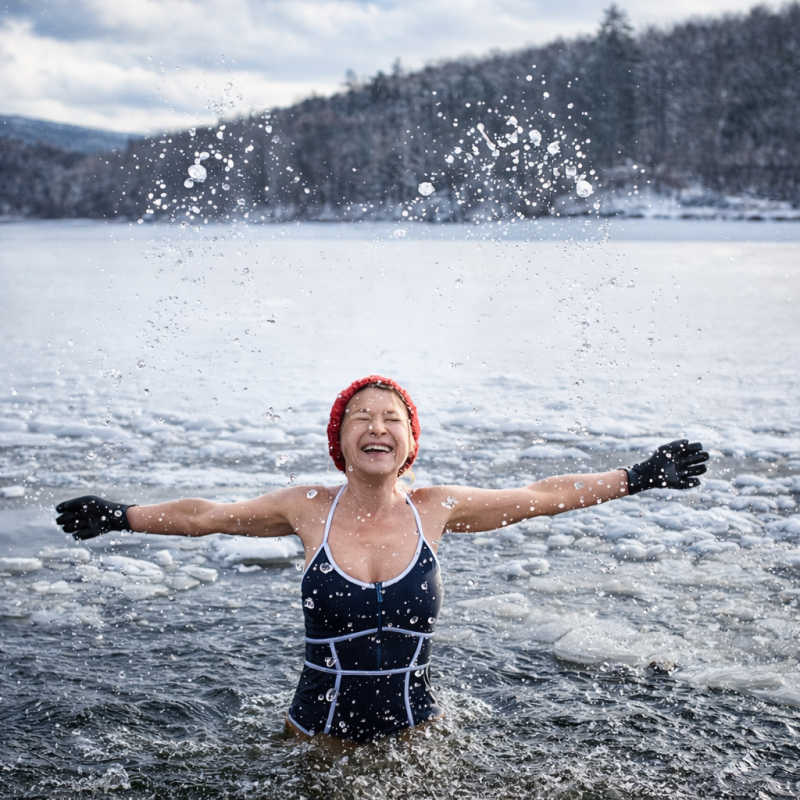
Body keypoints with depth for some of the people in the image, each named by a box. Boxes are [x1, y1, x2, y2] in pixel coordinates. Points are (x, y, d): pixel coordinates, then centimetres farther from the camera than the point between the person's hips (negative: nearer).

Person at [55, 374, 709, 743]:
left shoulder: (437, 509, -7)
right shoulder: (309, 509, -8)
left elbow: (543, 496, 0)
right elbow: (206, 515, 5)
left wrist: (638, 478, 2)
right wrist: (121, 516, 8)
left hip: (414, 729, 0)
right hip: (321, 729, 0)